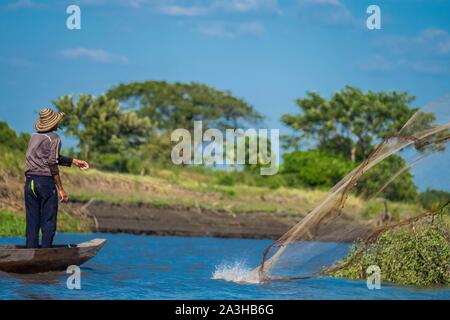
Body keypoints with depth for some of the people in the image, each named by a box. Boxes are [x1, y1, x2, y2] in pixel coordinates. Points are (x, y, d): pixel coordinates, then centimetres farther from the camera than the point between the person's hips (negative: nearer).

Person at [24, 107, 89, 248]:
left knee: (32, 222, 7)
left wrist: (74, 161, 27)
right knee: (48, 223, -1)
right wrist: (60, 189, -10)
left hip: (30, 182, 6)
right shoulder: (54, 138, -5)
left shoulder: (34, 136, 16)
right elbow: (52, 164, -13)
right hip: (46, 181, -6)